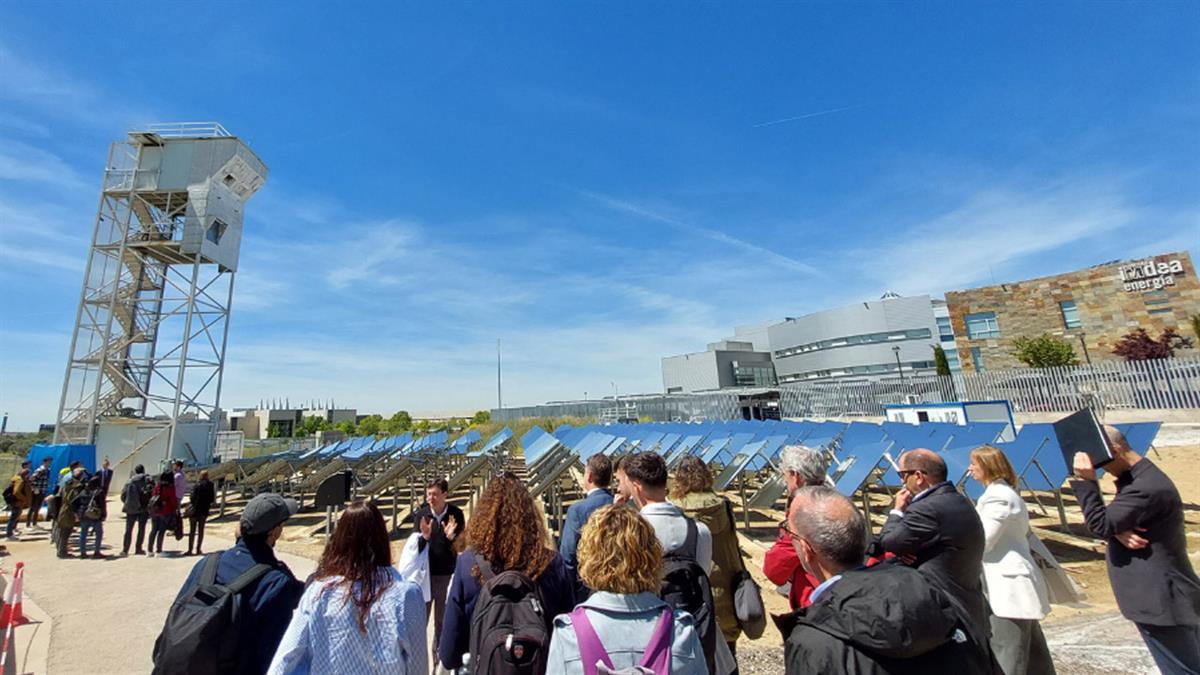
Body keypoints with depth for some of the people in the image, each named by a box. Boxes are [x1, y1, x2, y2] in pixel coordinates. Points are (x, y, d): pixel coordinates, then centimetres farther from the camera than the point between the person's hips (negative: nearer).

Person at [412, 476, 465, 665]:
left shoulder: (456, 514, -12)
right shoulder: (421, 514, -10)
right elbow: (416, 546, -9)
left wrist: (451, 536, -28)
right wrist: (425, 536, -29)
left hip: (447, 574, 0)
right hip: (425, 573, 0)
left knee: (442, 620, 17)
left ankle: (439, 654, 36)